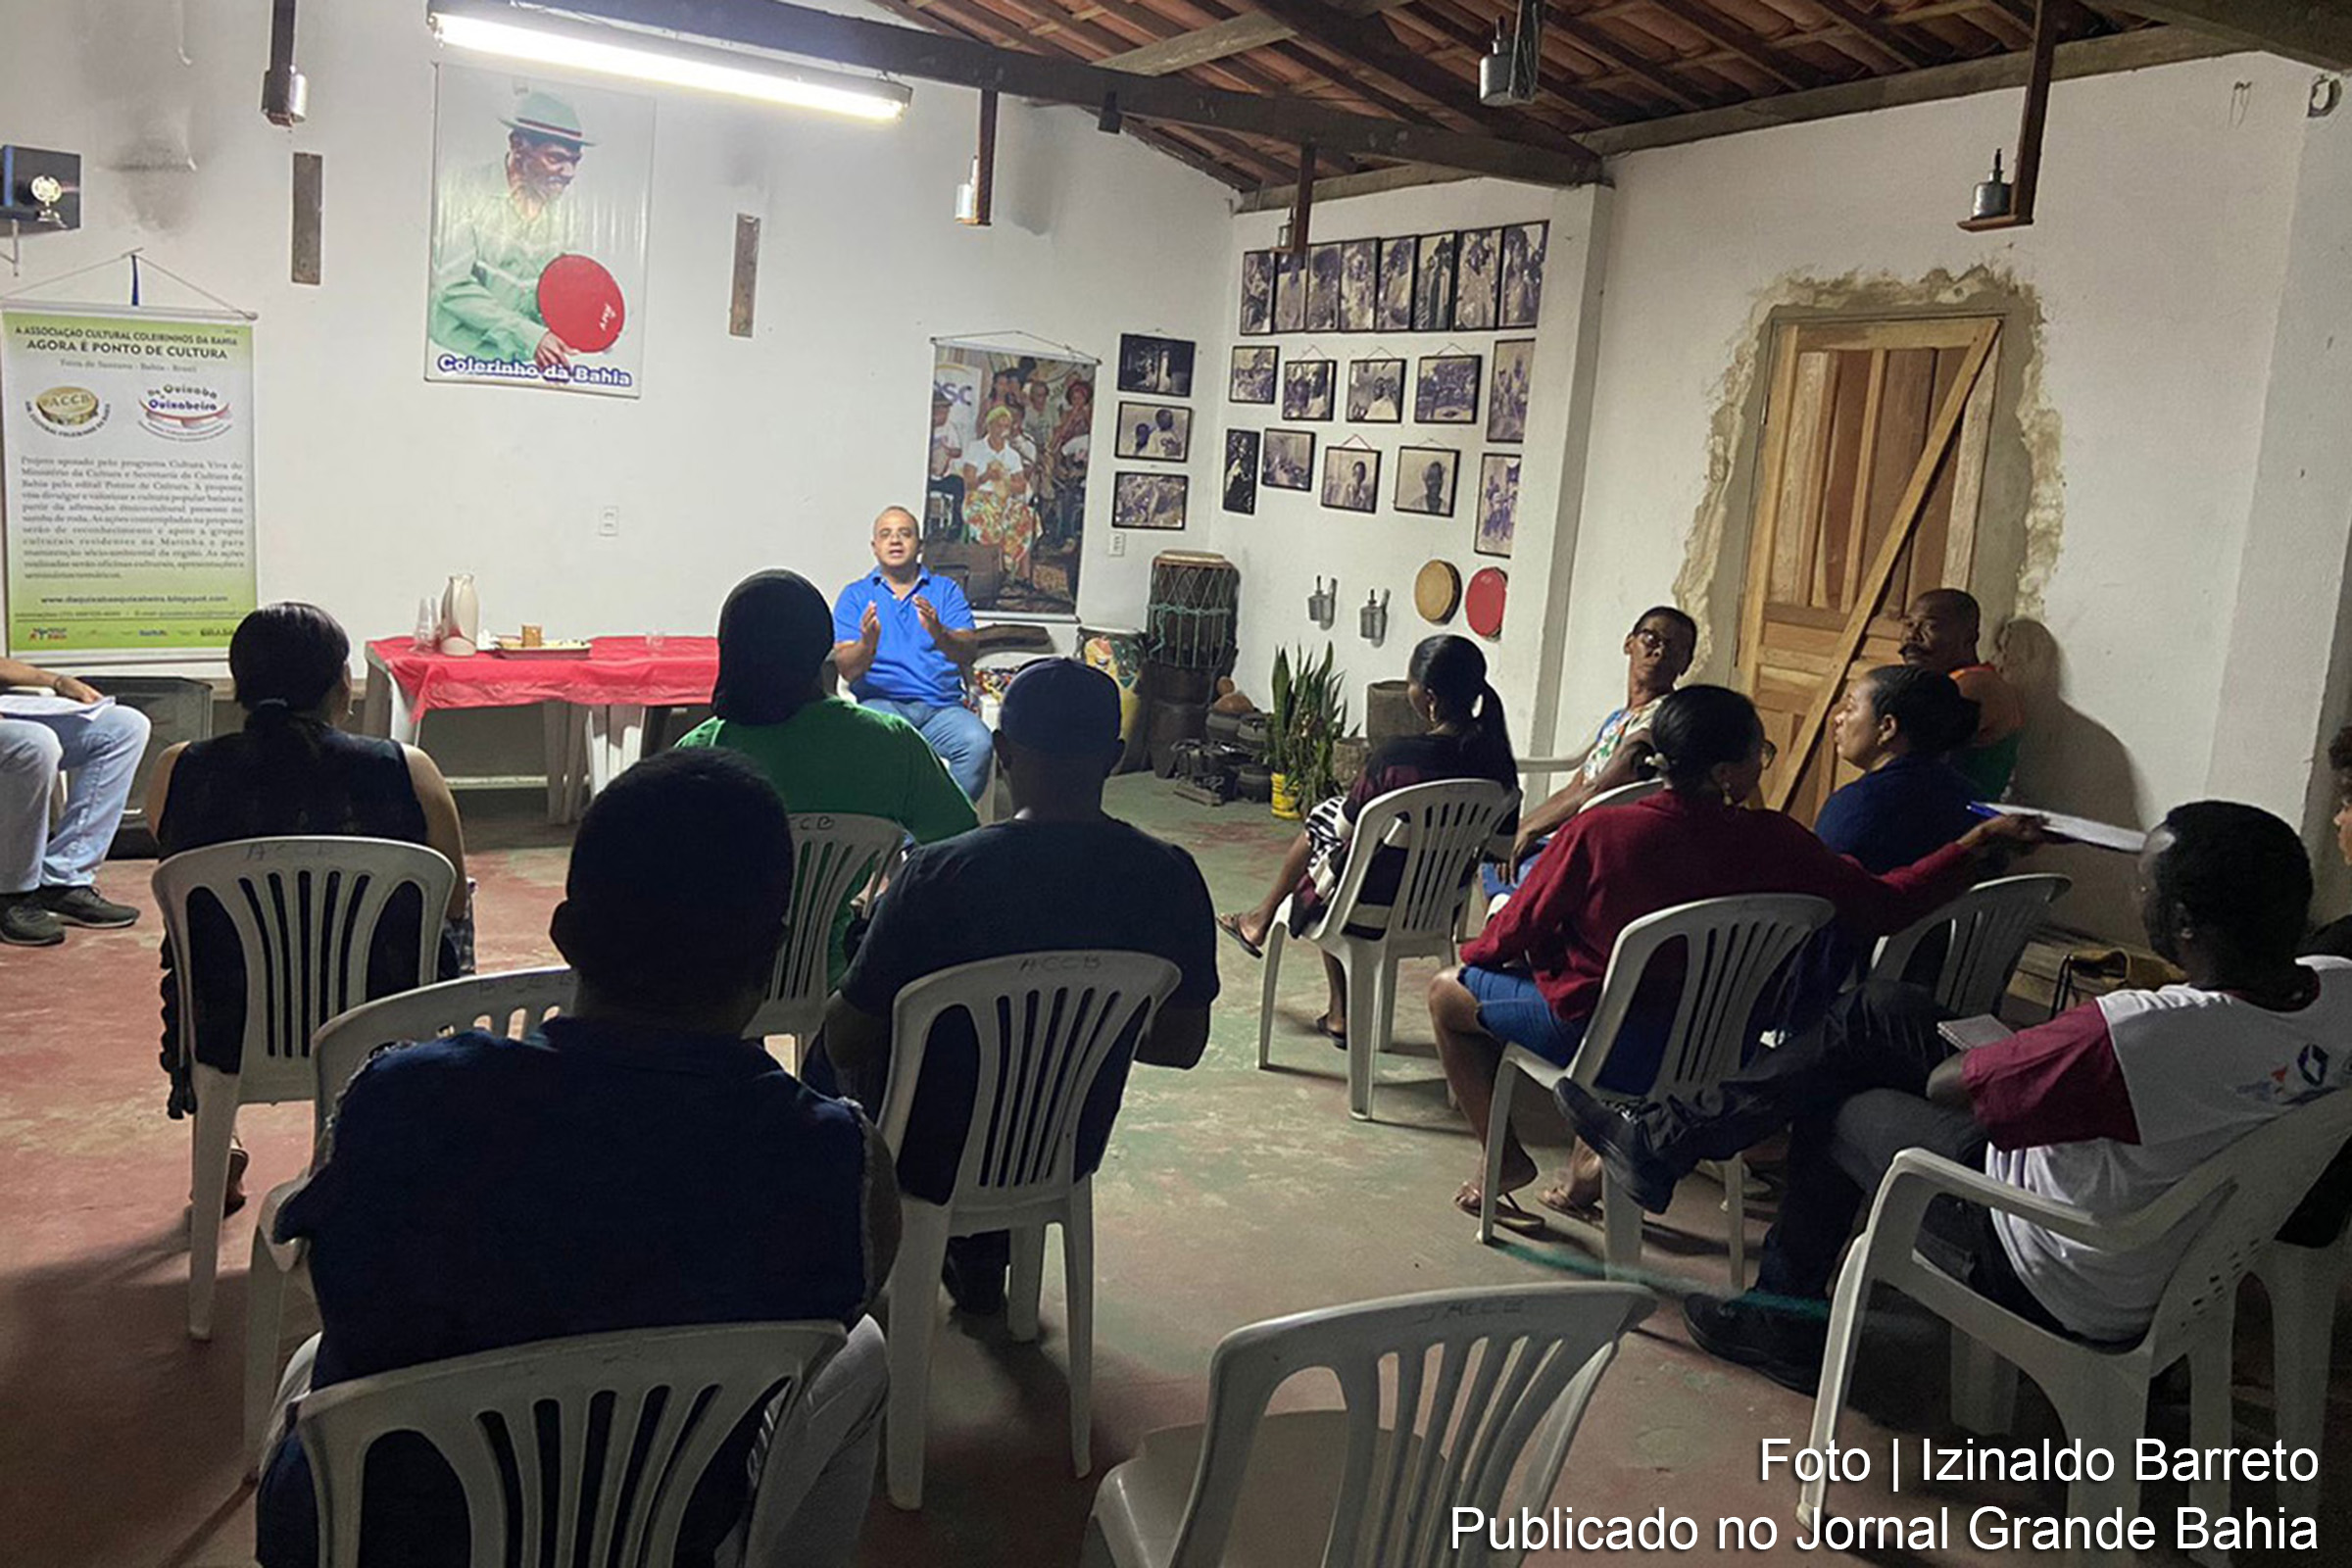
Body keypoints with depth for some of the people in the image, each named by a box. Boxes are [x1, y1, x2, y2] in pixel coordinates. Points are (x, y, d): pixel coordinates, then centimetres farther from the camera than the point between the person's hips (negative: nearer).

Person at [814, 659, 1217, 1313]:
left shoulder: (939, 875, -27)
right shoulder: (1170, 877, -16)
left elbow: (846, 1040, -16)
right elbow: (1183, 1043, -4)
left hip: (929, 1161, -3)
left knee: (834, 1046, 27)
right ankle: (982, 1269, 41)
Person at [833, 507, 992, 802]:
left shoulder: (947, 590, 17)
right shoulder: (855, 596, 14)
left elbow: (969, 653, 1)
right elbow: (847, 669, 2)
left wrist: (939, 633, -21)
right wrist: (868, 643, -20)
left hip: (941, 707, 1)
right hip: (881, 702, -1)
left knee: (978, 742, -31)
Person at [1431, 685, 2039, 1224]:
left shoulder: (1596, 833, -22)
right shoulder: (1772, 843, -16)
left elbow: (1515, 933, -10)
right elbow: (1881, 905, -7)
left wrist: (1475, 951, 12)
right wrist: (1975, 844, 2)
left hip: (1595, 1041, -4)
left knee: (1448, 992, 17)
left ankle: (1506, 1159, 18)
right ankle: (1596, 1161, 31)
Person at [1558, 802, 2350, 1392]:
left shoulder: (2139, 1034, -38)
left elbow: (1947, 1086, -22)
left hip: (2065, 1290, -7)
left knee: (1838, 1107, 15)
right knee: (1881, 1012, 7)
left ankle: (1782, 1318, 37)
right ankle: (1667, 1139, 20)